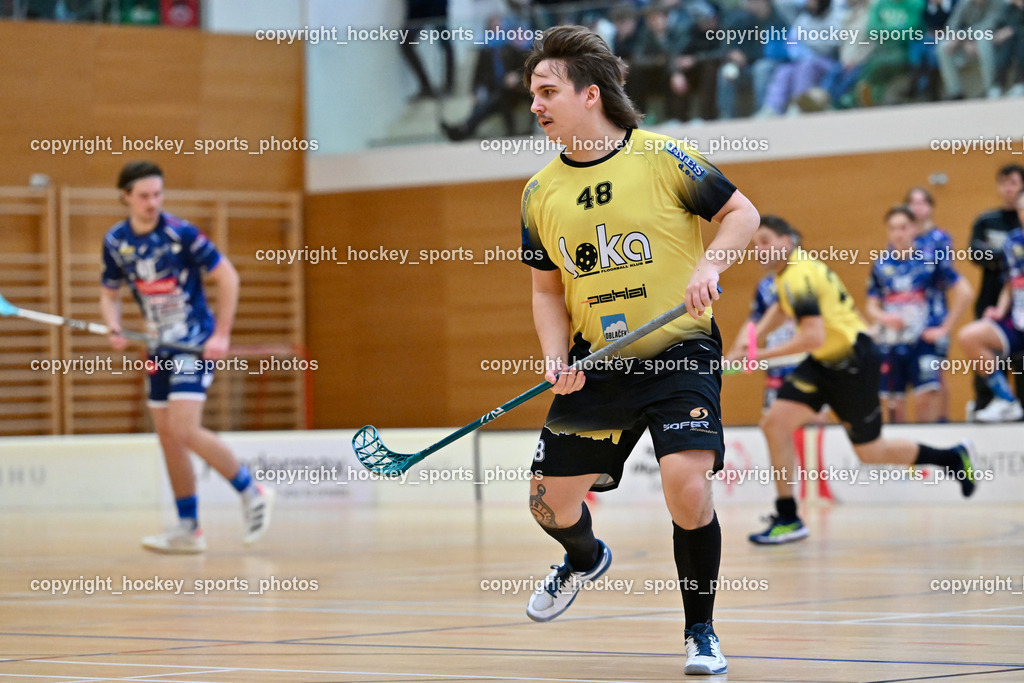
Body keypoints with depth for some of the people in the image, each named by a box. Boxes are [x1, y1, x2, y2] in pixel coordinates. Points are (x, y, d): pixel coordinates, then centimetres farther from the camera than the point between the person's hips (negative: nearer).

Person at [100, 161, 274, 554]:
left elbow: (227, 276, -10)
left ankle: (251, 492, -2)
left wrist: (222, 335, -14)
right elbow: (110, 293, 14)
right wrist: (114, 328, -7)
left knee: (185, 430, -19)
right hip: (161, 348, 7)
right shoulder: (115, 242, 1)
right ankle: (188, 530, 13)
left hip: (196, 344, -7)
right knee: (167, 437, 6)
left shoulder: (181, 234, -15)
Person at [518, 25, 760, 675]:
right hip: (595, 365, 5)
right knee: (551, 502, 6)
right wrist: (557, 358, -5)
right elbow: (548, 290, 11)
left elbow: (742, 212, -1)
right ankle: (586, 559, 45)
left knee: (686, 484, -21)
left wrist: (709, 264, -19)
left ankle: (701, 633, 1)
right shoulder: (540, 193, 3)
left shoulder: (662, 157, -10)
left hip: (680, 352, -4)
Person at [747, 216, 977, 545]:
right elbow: (782, 307, 29)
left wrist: (765, 354, -26)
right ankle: (787, 519, 1)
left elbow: (814, 336, -32)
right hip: (826, 362, 10)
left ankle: (953, 457, 23)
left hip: (854, 362, -10)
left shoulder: (799, 276, -23)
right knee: (774, 422, -2)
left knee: (870, 453, 2)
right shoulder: (789, 271, 8)